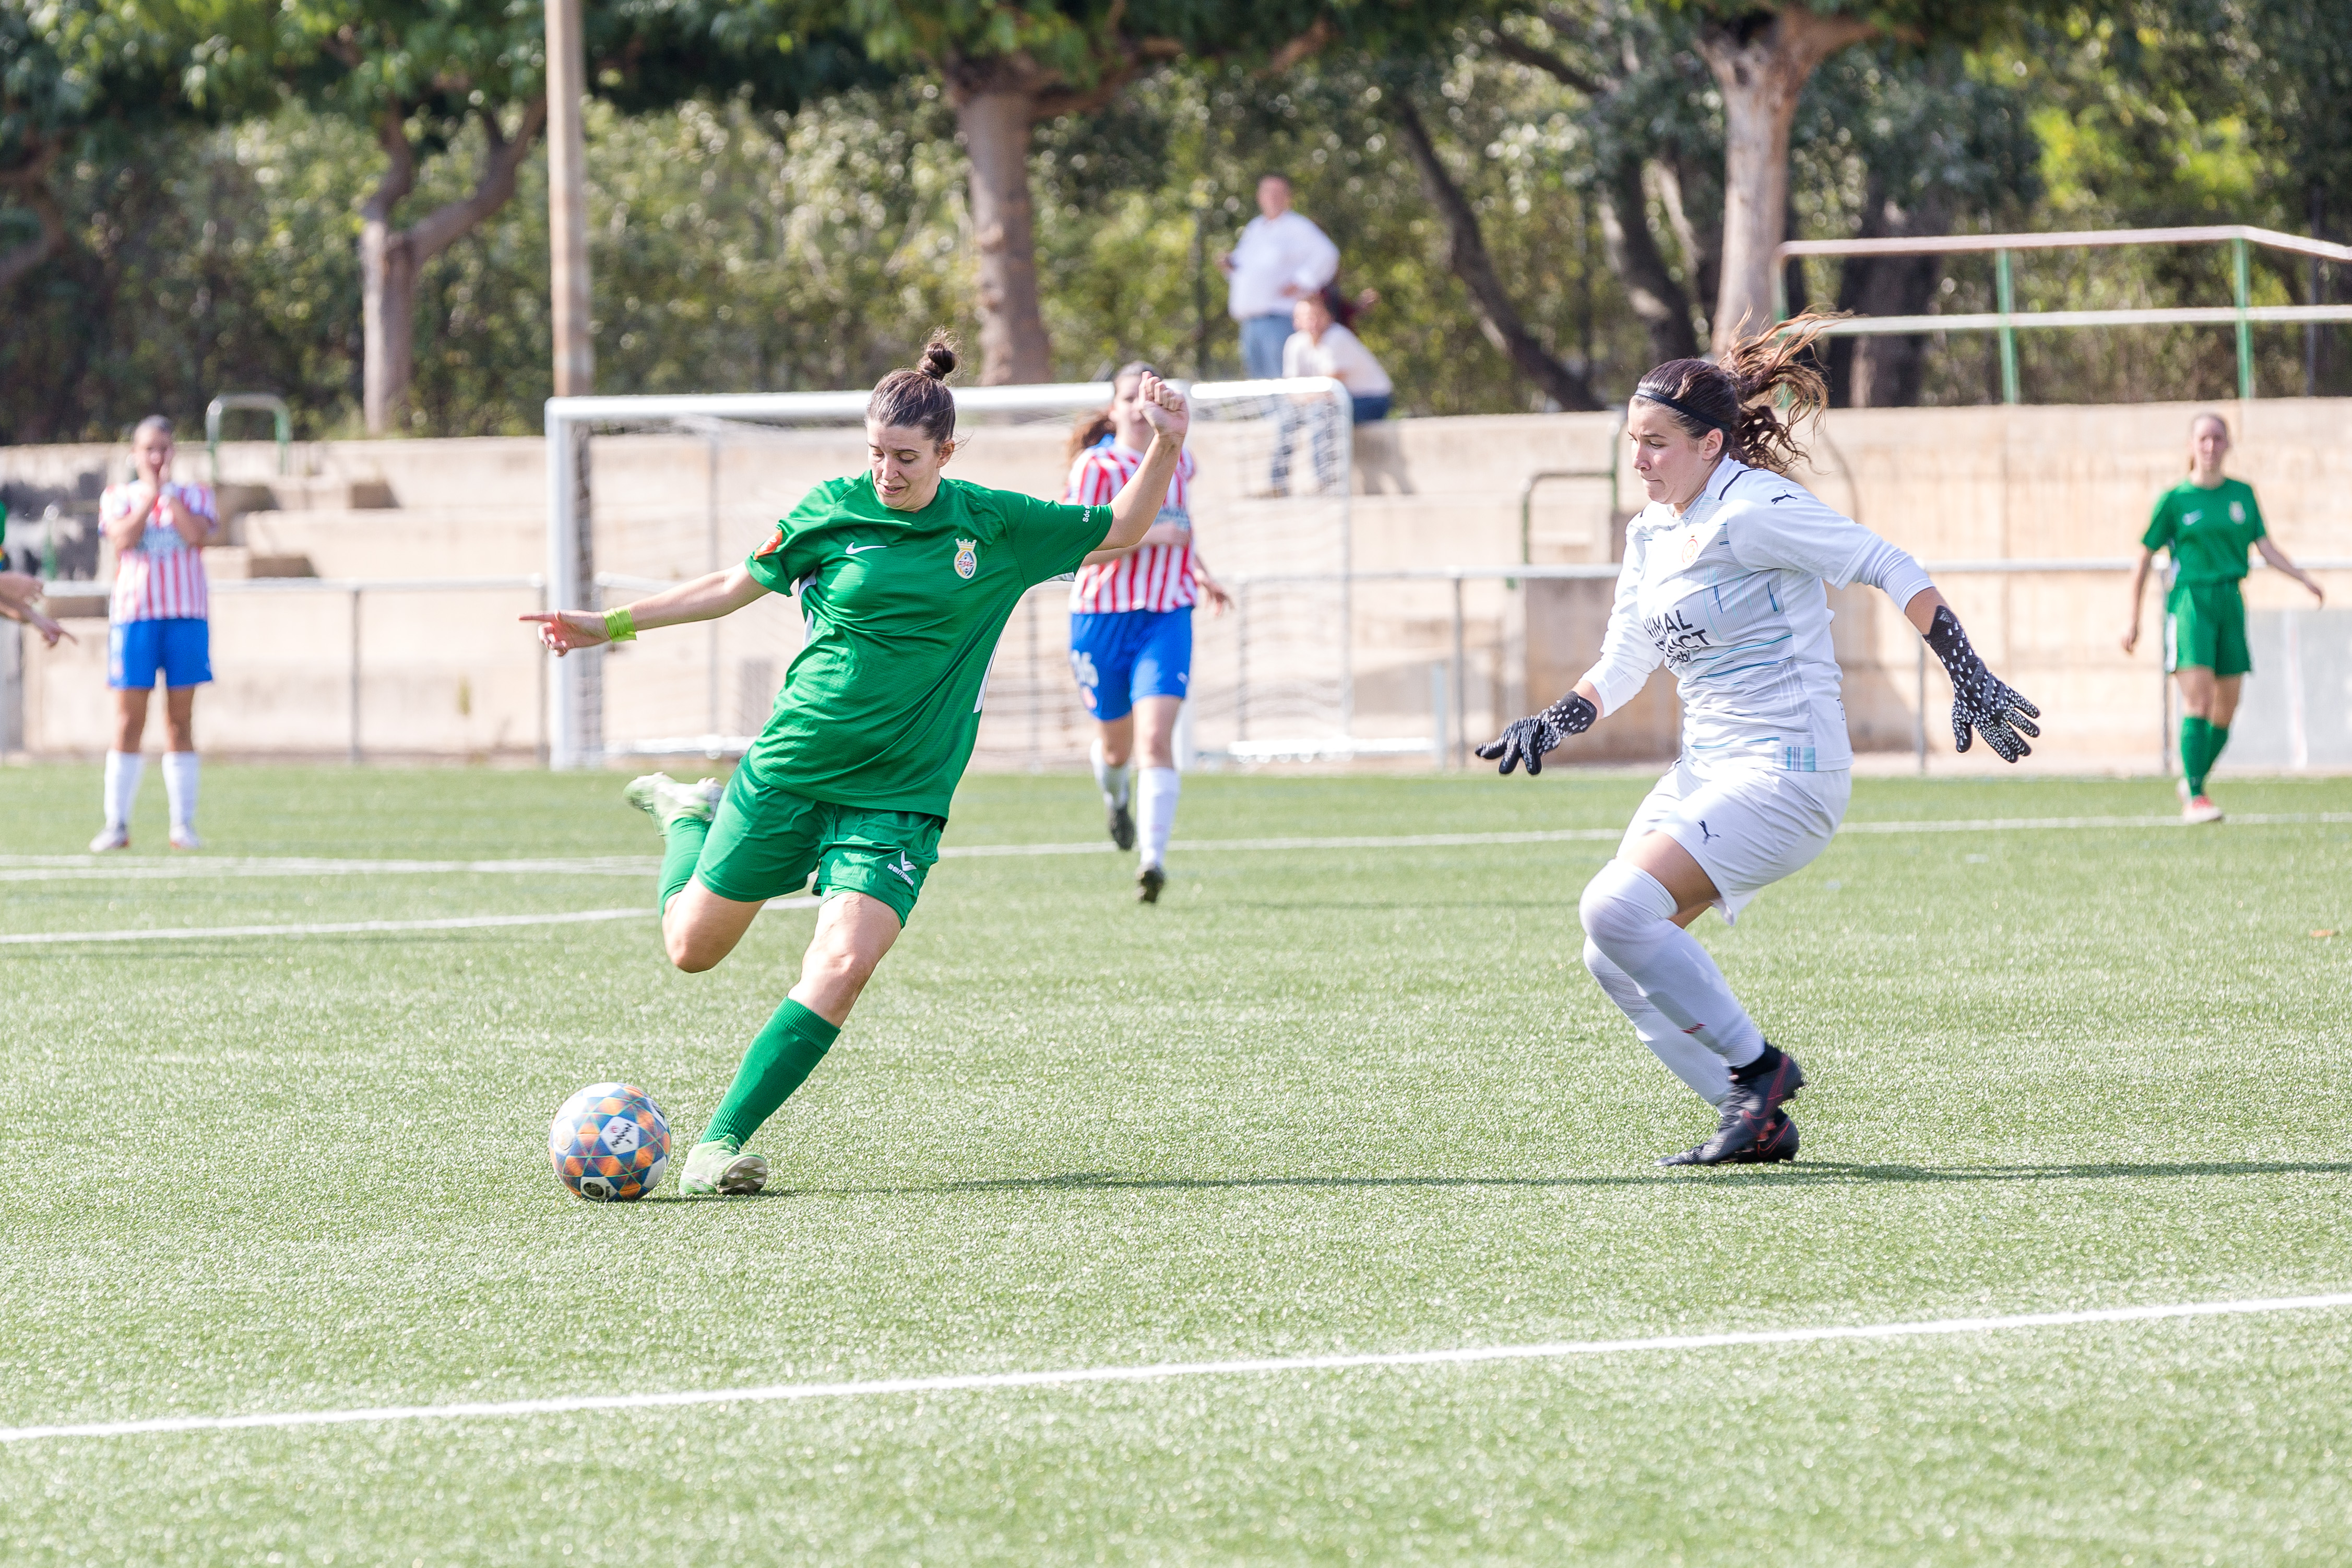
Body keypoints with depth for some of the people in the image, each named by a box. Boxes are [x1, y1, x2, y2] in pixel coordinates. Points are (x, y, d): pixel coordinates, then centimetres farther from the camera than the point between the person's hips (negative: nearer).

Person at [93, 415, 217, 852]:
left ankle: (183, 824, 5)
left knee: (180, 723, 2)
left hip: (186, 615, 1)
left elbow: (199, 535, -10)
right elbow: (123, 539, -10)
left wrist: (169, 493, -8)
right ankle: (116, 825, -1)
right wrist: (150, 495, -7)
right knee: (128, 723, -4)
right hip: (134, 615, -1)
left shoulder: (195, 496, 10)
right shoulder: (118, 498, 9)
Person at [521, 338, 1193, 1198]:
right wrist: (611, 624, 9)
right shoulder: (832, 510, -4)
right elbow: (733, 586, 10)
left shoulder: (994, 527, -2)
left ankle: (720, 1143, -12)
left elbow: (1119, 531, 11)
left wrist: (1166, 447, -5)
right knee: (692, 947, 11)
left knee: (841, 968, -21)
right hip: (788, 768, 1)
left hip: (899, 796, 0)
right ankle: (689, 814, 45)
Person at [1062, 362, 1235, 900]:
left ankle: (1153, 860, -23)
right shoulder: (1095, 467, -11)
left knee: (1156, 739, -17)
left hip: (1166, 618, 2)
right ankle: (1115, 792, 52)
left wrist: (1201, 573, 21)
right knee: (1117, 745, 14)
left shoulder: (1176, 460, 6)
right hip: (1101, 620, -2)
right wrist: (1146, 535, -25)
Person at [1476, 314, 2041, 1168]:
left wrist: (1969, 674, -19)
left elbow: (1889, 568, -15)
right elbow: (1622, 665, 19)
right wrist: (1550, 725, 2)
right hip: (1704, 771, 9)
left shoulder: (1751, 511, -15)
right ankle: (1756, 1124, 6)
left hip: (1785, 773, -9)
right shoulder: (1652, 532, 12)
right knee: (1614, 961, 0)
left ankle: (1757, 1067, -10)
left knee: (1617, 908, -23)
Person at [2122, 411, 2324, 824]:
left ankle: (2193, 782, 25)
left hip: (2229, 603, 5)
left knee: (2226, 710, 5)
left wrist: (2305, 578, -3)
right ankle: (2194, 799, -18)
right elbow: (2144, 559, 6)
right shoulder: (2175, 500, 0)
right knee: (2198, 699, -17)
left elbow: (2266, 548, 12)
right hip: (2189, 602, -5)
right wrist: (2133, 620, 4)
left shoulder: (2242, 494, 11)